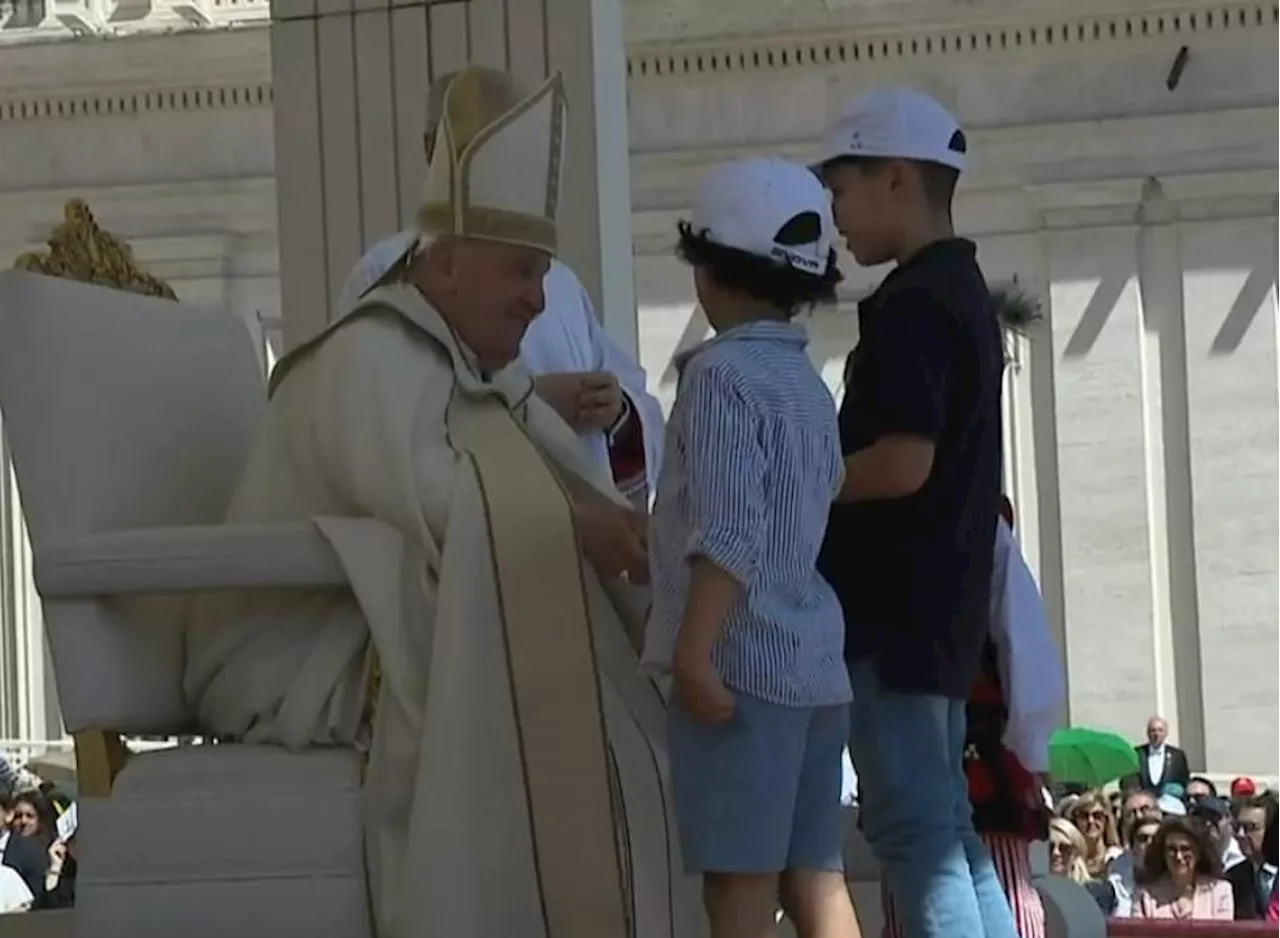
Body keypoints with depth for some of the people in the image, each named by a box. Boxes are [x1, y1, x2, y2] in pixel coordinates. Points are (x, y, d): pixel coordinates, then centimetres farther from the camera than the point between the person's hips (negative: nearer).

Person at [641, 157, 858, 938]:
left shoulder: (722, 373, -8)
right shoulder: (809, 386, 17)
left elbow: (727, 532, -18)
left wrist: (694, 653, -20)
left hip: (744, 663, -8)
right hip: (813, 664, 8)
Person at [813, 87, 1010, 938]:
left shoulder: (913, 304, -15)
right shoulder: (964, 293, 16)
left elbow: (903, 462, -24)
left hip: (894, 610, -10)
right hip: (939, 604, 10)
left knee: (913, 829, -8)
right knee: (947, 827, 12)